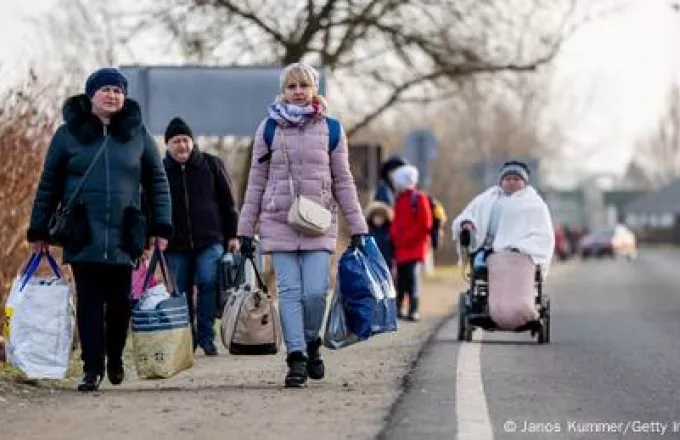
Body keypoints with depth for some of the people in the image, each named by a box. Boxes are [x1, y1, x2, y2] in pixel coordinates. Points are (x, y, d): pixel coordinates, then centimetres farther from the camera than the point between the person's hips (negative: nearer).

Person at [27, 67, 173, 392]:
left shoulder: (137, 134, 8)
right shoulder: (69, 133, 4)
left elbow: (157, 181, 10)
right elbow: (48, 184, 8)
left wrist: (161, 227, 2)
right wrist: (38, 230, 6)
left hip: (123, 237, 1)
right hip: (83, 236, -1)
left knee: (120, 301, 6)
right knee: (89, 301, -4)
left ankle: (115, 359, 26)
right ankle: (92, 367, 0)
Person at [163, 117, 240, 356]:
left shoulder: (211, 164, 6)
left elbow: (227, 202, 8)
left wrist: (232, 235, 4)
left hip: (210, 240, -1)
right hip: (175, 245, 1)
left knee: (208, 282, -16)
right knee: (181, 292, 4)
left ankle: (206, 336, -5)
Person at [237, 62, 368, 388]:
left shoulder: (330, 129, 7)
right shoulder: (268, 129, 6)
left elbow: (343, 182, 10)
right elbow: (256, 182, 9)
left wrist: (357, 227, 6)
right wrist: (246, 230, 6)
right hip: (279, 223, 0)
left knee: (316, 291, -10)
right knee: (289, 291, -6)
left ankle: (310, 343, 16)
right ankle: (297, 359, -2)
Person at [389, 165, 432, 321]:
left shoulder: (419, 198, -6)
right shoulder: (400, 199, 18)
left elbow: (425, 224, -11)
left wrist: (407, 238, -12)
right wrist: (395, 237, 8)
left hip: (415, 247, -7)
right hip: (400, 248, 7)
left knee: (412, 278, -10)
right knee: (401, 278, 10)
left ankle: (413, 310, -10)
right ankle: (398, 308, 16)